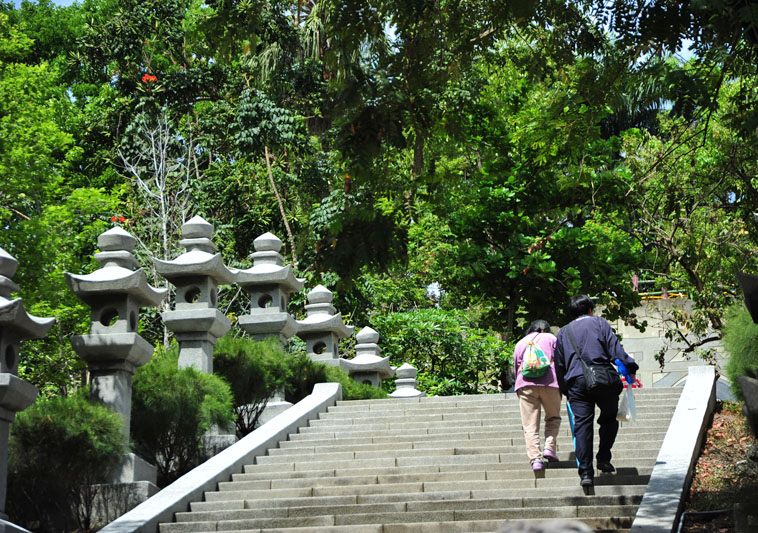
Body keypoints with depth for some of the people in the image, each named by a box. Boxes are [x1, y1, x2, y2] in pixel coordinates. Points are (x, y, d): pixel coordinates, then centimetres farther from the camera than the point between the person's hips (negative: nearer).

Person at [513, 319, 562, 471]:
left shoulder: (520, 344, 26)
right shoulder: (550, 338, 19)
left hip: (524, 384, 2)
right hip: (549, 383, -1)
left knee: (530, 425, 0)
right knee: (553, 418, 16)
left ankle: (535, 458, -12)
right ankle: (549, 446, -5)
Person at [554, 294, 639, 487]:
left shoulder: (563, 332, 22)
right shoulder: (599, 323, 13)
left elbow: (559, 365, 20)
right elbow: (616, 349, -1)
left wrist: (566, 391, 25)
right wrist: (630, 368, 1)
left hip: (576, 381, 2)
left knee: (582, 425, 0)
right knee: (609, 418, 17)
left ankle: (585, 472, -8)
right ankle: (603, 458, 6)